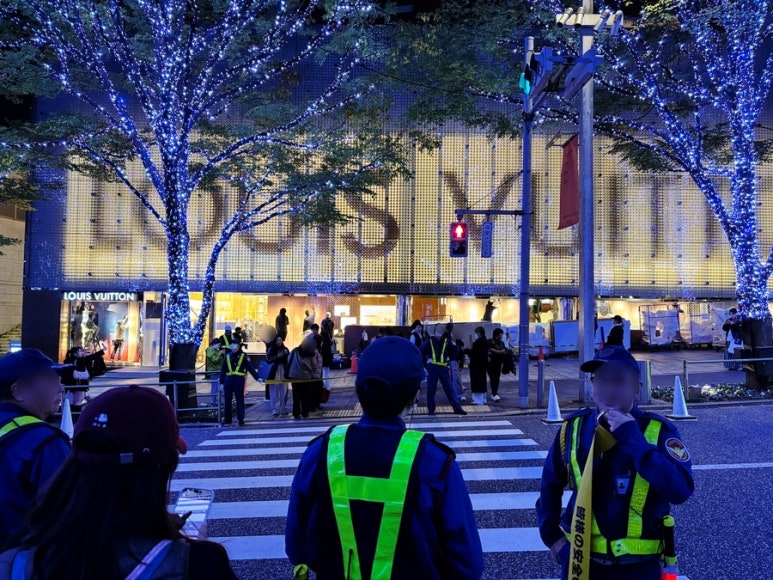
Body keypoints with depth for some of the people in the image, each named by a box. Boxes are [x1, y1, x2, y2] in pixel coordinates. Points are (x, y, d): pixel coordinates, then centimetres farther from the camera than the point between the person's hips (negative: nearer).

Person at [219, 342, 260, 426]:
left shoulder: (243, 355, 1)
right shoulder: (227, 356, 9)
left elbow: (250, 367, -2)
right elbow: (222, 370, 10)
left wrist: (257, 377, -9)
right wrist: (221, 382, 6)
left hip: (239, 380, -3)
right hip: (228, 380, 3)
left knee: (240, 400, 2)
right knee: (227, 400, 7)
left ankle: (240, 419, 8)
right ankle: (227, 419, 17)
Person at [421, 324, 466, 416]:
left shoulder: (446, 341, 6)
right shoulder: (430, 341, 1)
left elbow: (454, 350, 18)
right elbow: (421, 351, 2)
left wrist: (449, 358, 7)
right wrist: (426, 359, -4)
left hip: (444, 367, 1)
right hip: (432, 367, -1)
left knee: (449, 388, 2)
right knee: (431, 389, 3)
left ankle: (457, 408, 4)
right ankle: (431, 409, 14)